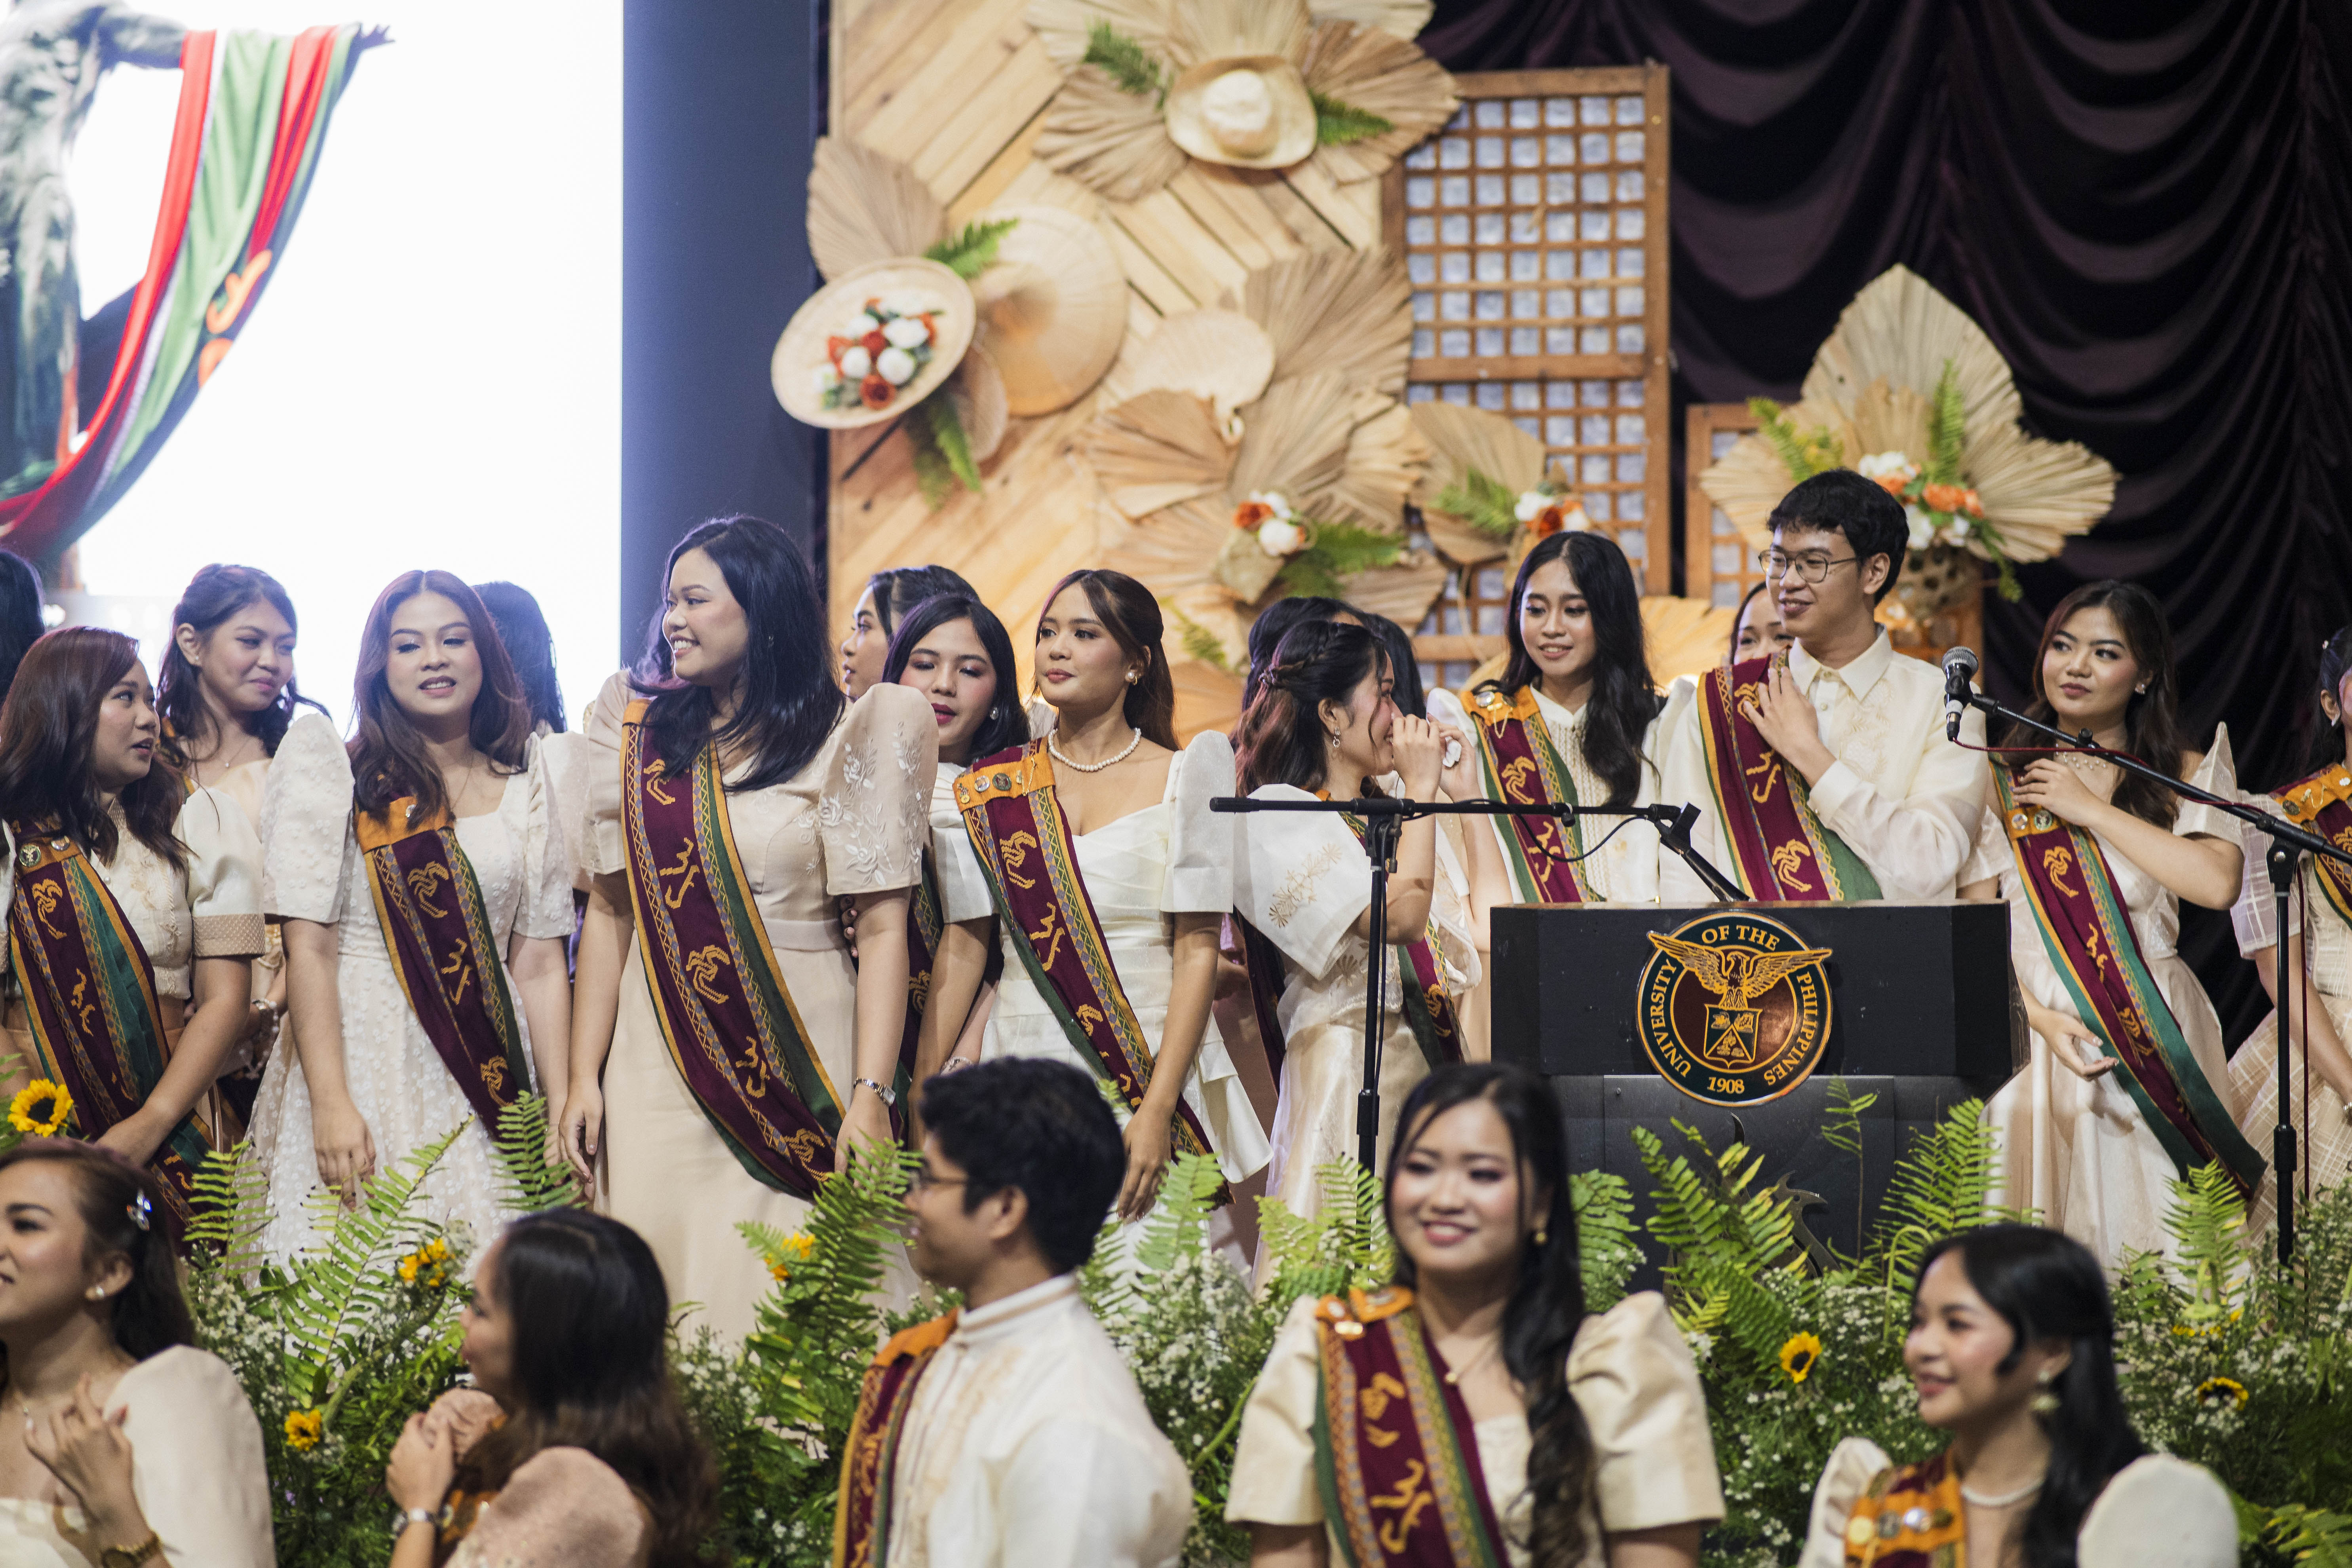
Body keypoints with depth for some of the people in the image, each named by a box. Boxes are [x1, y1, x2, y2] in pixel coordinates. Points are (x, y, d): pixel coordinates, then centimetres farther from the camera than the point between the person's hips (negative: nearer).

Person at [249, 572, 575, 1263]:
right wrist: (331, 1104, -15)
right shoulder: (336, 771, 2)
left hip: (486, 1087, 3)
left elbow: (539, 961, 9)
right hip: (360, 1060, -3)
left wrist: (563, 1111, 0)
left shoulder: (522, 784, 12)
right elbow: (308, 946, -6)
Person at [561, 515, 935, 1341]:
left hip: (798, 1066, -3)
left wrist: (871, 1097, -15)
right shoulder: (638, 733, 11)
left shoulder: (846, 740, -1)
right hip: (659, 1066, 3)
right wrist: (583, 1077, 2)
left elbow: (883, 928, -6)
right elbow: (609, 913, 10)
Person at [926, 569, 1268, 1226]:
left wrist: (1158, 1111, -14)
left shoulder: (1184, 777, 1)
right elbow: (963, 948, 10)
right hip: (1023, 1068, 2)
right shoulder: (993, 788, 9)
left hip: (1155, 1068, -2)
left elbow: (1198, 953, -4)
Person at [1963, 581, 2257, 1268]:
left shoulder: (2185, 776, 8)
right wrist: (2040, 1018, -13)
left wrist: (2091, 810, -7)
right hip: (2029, 1026, 0)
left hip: (2153, 1034, 0)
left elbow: (2217, 883, -11)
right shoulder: (2002, 779, 9)